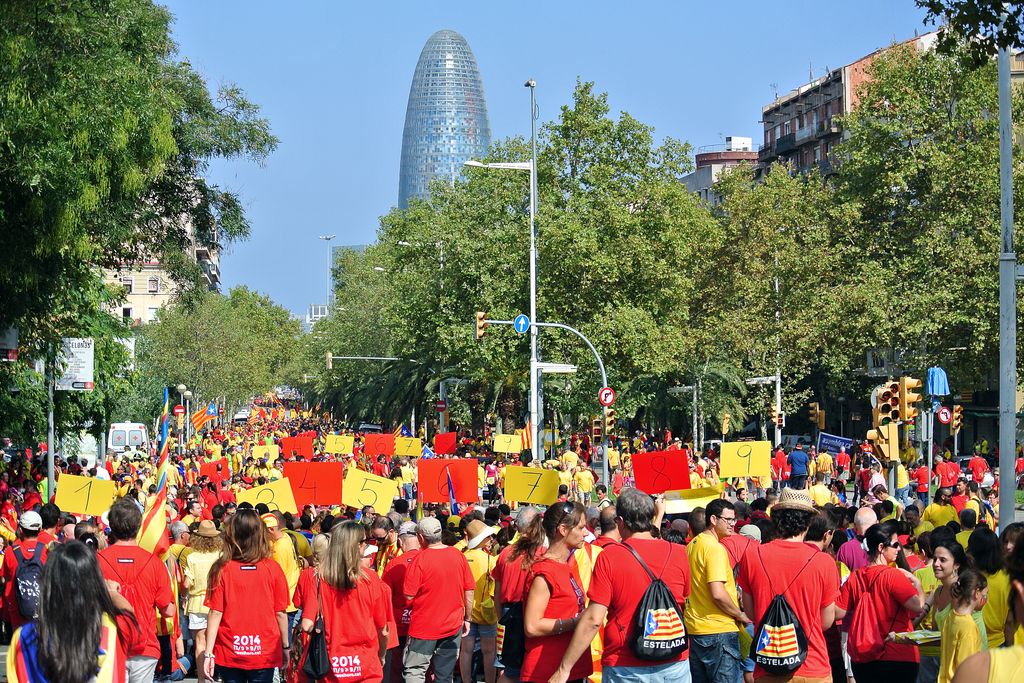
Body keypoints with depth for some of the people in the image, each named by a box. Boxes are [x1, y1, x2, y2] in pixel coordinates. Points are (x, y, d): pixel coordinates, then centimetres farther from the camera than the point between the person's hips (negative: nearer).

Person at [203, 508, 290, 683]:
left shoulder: (222, 569, -8)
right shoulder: (272, 568, -7)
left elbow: (215, 613, -8)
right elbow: (280, 613, -2)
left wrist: (209, 653, -4)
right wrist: (285, 647, 10)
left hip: (229, 654, 0)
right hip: (265, 654, 0)